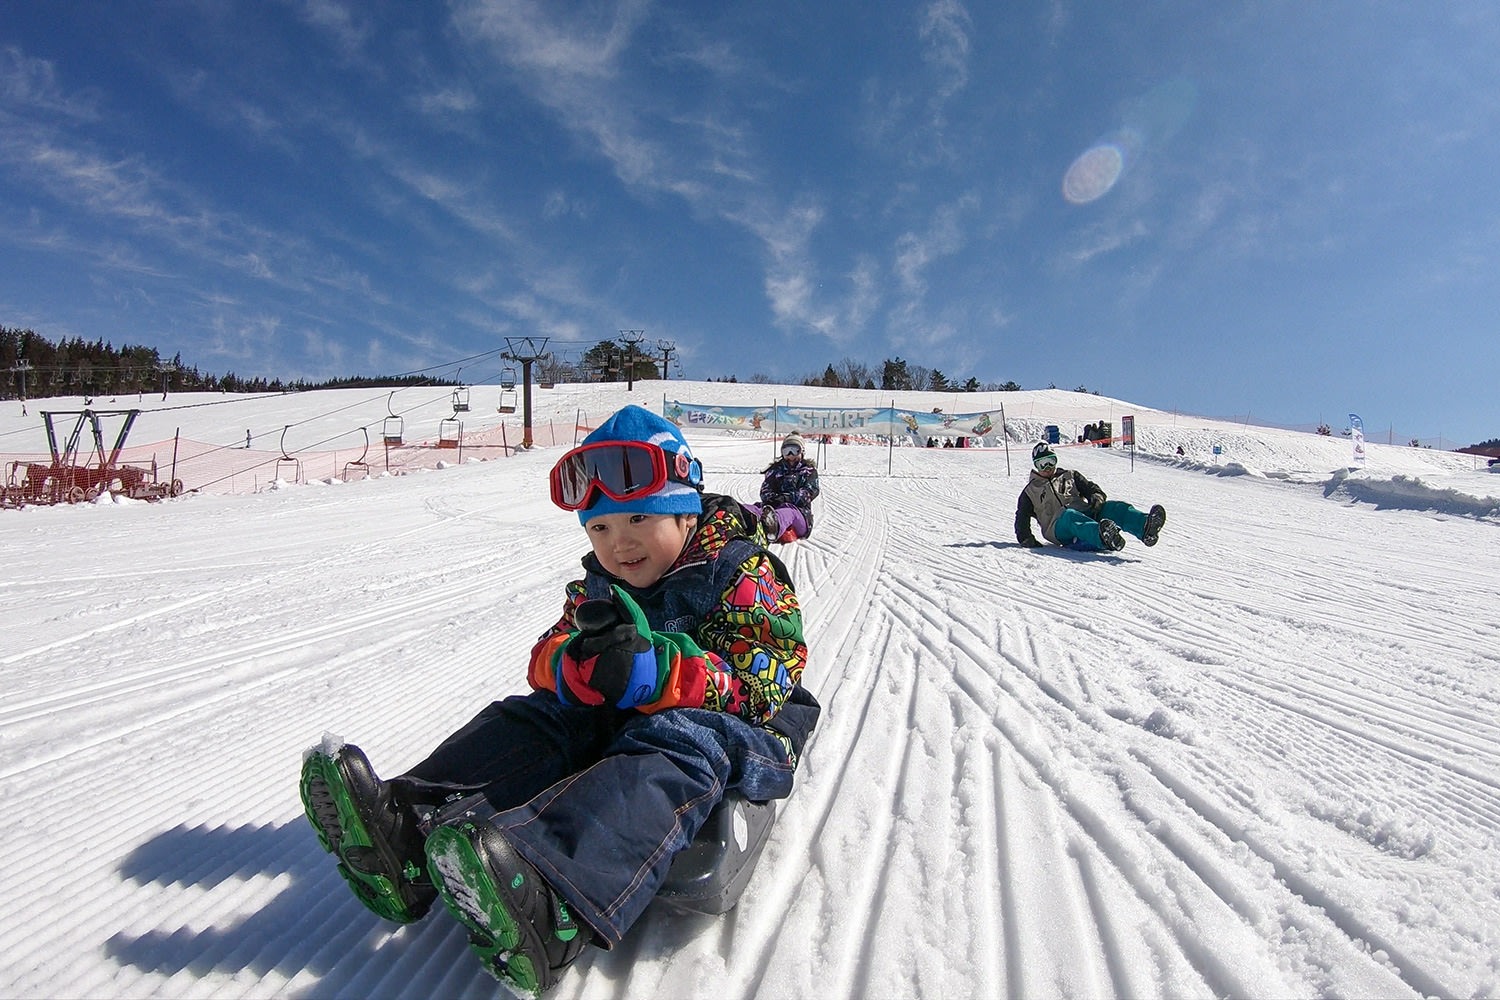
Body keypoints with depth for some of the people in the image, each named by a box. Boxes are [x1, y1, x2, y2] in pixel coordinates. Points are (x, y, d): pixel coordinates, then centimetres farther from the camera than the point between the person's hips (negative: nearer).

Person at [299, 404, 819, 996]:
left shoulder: (740, 571, -11)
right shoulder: (601, 584, 9)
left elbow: (765, 683, -20)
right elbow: (548, 652, 5)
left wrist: (655, 673, -36)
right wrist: (572, 666, -23)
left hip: (744, 729, -6)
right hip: (619, 721, 7)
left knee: (680, 743, -38)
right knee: (536, 716, -10)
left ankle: (550, 905, -60)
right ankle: (408, 826, -32)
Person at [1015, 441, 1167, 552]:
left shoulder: (1069, 476, 30)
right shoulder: (1030, 492, 22)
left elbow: (1090, 488, 19)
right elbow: (1021, 520, 18)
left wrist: (1097, 497, -6)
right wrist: (1027, 540, 0)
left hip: (1085, 513, 4)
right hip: (1059, 525, -4)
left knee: (1114, 507, -23)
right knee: (1070, 515, -39)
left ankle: (1145, 528, -53)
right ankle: (1103, 537, -70)